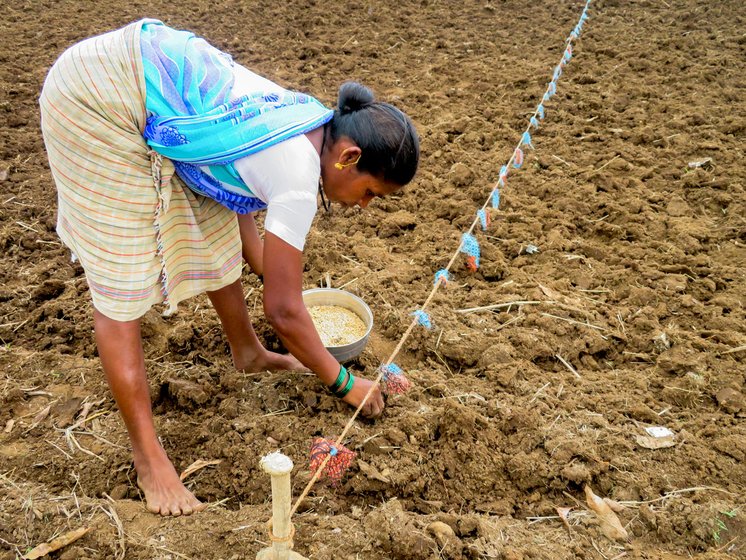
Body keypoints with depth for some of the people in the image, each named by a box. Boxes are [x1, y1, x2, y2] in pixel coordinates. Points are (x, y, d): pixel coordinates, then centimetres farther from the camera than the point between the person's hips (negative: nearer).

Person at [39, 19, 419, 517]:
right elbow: (283, 310, -15)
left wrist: (274, 277, 21)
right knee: (121, 281, -7)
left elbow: (236, 197, 16)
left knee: (214, 226, 16)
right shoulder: (299, 178, -22)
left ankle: (247, 351, 36)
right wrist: (344, 383, -1)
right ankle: (148, 457, 4)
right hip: (95, 97, -9)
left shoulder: (309, 126, 3)